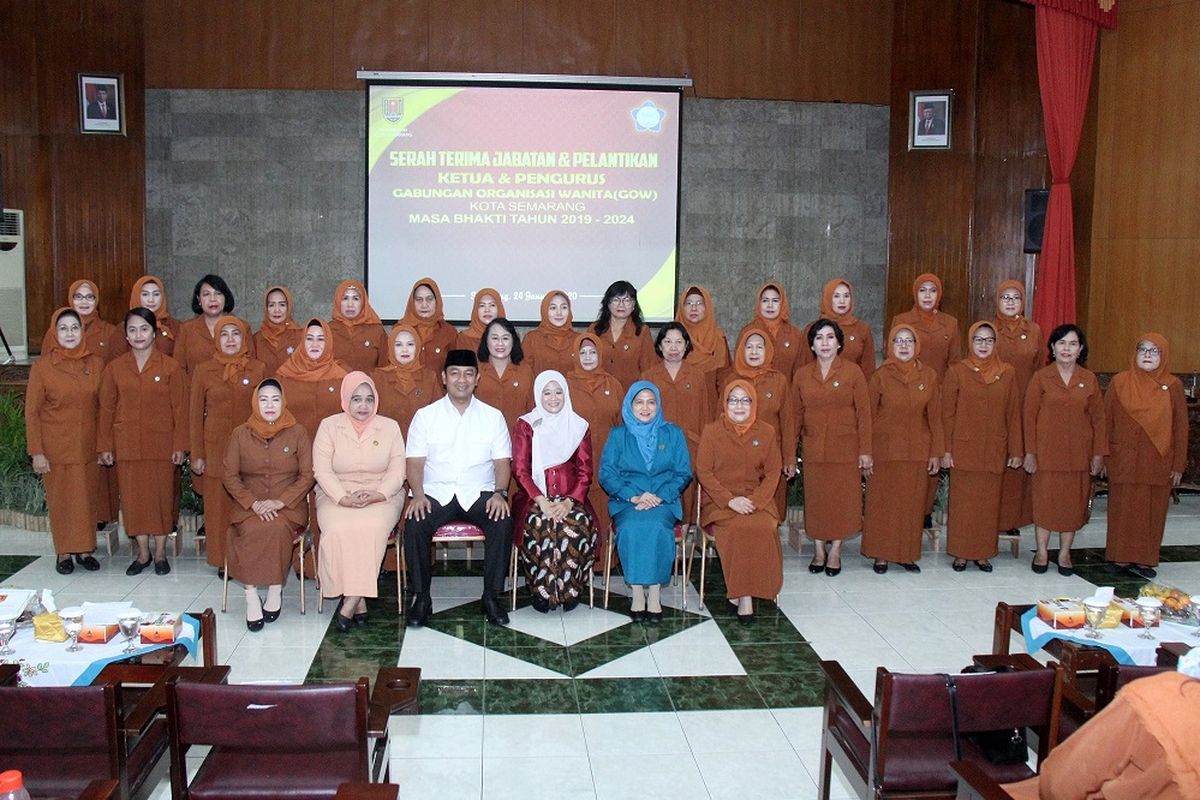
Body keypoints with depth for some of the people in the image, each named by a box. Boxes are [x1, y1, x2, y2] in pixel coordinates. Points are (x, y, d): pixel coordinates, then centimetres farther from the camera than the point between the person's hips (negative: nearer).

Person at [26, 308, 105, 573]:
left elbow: (104, 405, 8)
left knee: (87, 498, 9)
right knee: (60, 499, 6)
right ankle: (64, 553, 20)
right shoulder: (42, 366, -7)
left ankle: (85, 549, 24)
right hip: (56, 448, -2)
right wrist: (36, 452, -9)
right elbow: (31, 412, -5)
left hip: (89, 446, 2)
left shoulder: (97, 363, 0)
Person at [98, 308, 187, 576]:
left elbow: (180, 409, -3)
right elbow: (106, 409, 6)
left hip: (161, 443, -2)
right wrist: (104, 446, 3)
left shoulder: (171, 367, -3)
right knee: (133, 496, 7)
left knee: (162, 495, 5)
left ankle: (160, 552, 19)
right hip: (127, 445, 2)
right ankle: (142, 553, 20)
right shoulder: (114, 368, 3)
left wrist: (179, 445, -7)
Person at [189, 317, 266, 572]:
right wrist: (197, 455, 1)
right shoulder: (203, 370, 3)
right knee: (220, 505, 3)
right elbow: (195, 414, 5)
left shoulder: (258, 369, 4)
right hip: (217, 449, 0)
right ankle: (223, 560, 15)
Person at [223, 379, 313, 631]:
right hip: (249, 505, 1)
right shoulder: (240, 434, 5)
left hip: (289, 505, -1)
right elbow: (229, 475, 2)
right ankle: (252, 596, -23)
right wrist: (253, 503, -13)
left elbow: (307, 475, -2)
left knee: (277, 528, -33)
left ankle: (275, 590, -17)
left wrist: (280, 501, -15)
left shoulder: (298, 432, 2)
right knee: (251, 530, -31)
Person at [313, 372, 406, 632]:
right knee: (339, 529, -32)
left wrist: (377, 495, -17)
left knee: (372, 527, -33)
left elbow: (397, 471, 1)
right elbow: (322, 470, -4)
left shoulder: (390, 427, 6)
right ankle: (358, 601, -21)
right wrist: (343, 498, -19)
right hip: (336, 496, 0)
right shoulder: (329, 426, 4)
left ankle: (350, 602, -27)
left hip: (380, 496, 0)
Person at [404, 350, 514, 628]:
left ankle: (491, 597, -14)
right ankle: (421, 598, -13)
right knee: (414, 524, -30)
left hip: (479, 493, 0)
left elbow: (502, 462, 4)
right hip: (435, 492, 0)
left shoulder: (493, 416, 9)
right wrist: (418, 495, -16)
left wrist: (499, 493, -13)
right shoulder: (425, 415, 7)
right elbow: (415, 462, 2)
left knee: (503, 522, -29)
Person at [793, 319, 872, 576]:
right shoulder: (802, 374, 4)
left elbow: (863, 413, -4)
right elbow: (796, 414, 8)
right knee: (815, 499, 7)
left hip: (845, 449, -2)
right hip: (813, 449, 2)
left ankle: (835, 551, 17)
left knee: (843, 499, 4)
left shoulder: (852, 371, -4)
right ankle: (819, 550, 20)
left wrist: (865, 451, -7)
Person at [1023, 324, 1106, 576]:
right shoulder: (1040, 377, -2)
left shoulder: (1089, 380, 4)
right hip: (1047, 451, -2)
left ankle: (1065, 553, 20)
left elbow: (1098, 418, 6)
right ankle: (1042, 552, 17)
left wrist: (1099, 453, 2)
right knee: (1044, 499, 3)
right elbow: (1029, 416, -2)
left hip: (1079, 454, 2)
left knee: (1074, 502, 7)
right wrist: (1030, 452, -6)